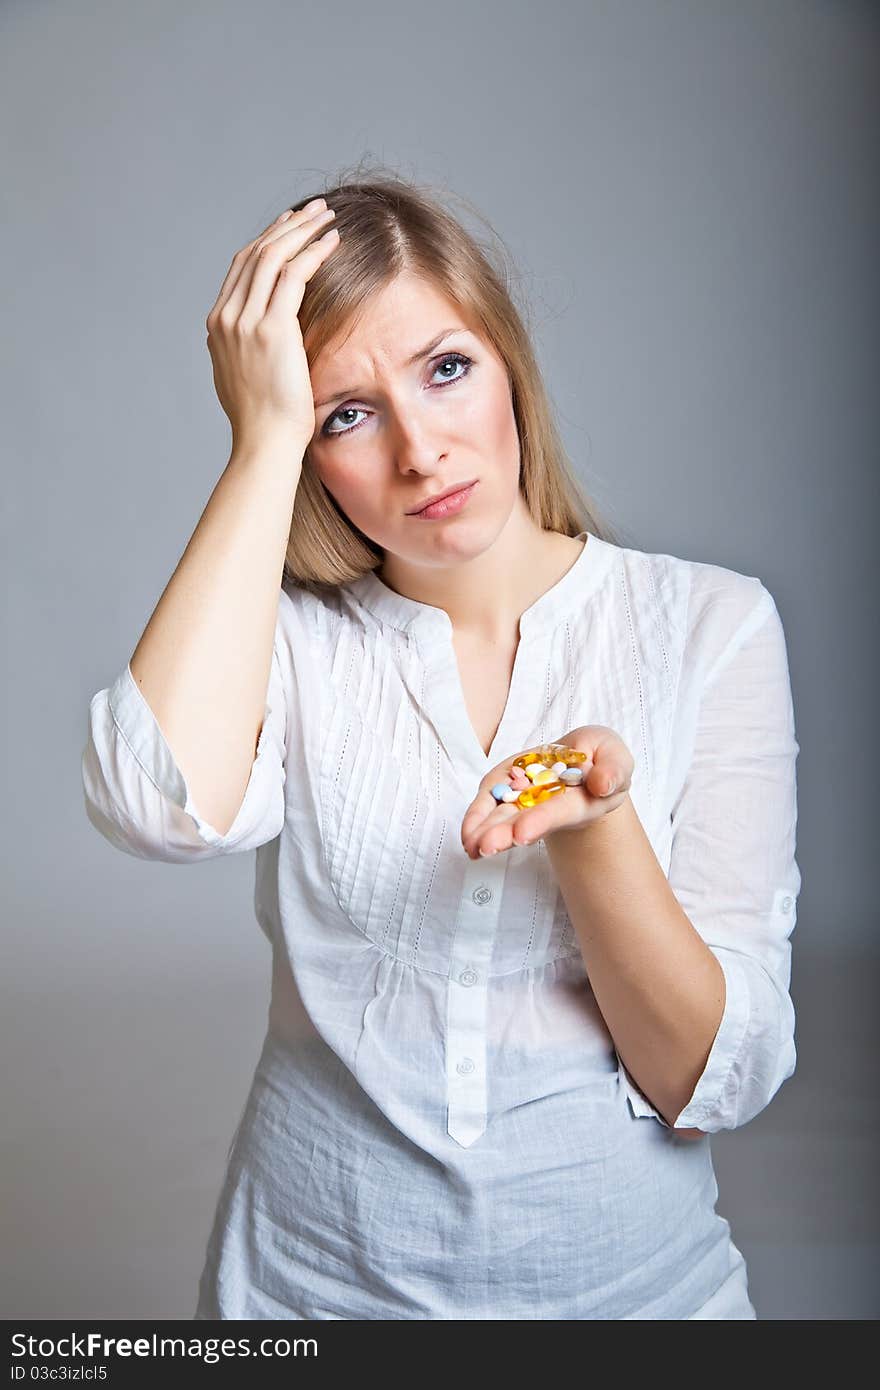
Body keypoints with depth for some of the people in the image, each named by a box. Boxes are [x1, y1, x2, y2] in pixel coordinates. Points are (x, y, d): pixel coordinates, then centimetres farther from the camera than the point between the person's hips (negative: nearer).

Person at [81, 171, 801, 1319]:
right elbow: (162, 804, -31)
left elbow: (720, 1082, -11)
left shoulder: (712, 623, -9)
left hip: (632, 1277, 0)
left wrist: (594, 822, -28)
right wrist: (267, 433, -23)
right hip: (315, 1277, 1)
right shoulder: (293, 635, -7)